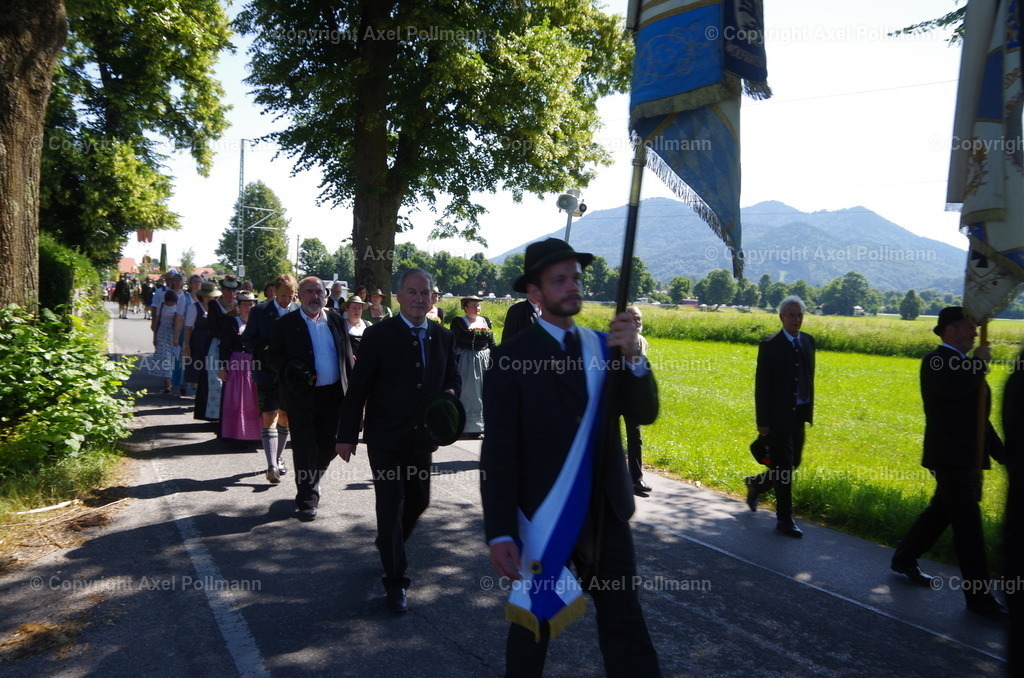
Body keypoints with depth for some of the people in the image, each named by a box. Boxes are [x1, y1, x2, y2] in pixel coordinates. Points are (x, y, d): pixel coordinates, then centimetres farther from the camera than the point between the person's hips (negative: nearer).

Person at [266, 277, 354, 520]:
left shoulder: (336, 320, 9)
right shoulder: (285, 324, -1)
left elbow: (347, 356, 12)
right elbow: (272, 355, 0)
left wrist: (352, 390, 6)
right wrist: (289, 369, -20)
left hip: (333, 394, 4)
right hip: (302, 397, -4)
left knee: (328, 446, 13)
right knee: (305, 450, 1)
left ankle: (311, 483, 39)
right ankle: (307, 499, 13)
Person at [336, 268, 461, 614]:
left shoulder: (443, 337, 4)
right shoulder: (378, 335, -10)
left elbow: (452, 378, 15)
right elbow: (358, 388, -8)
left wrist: (450, 392, -10)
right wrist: (347, 435, -9)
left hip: (422, 438, 5)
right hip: (386, 438, -5)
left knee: (419, 501, 16)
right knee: (391, 505, -1)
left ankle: (389, 544, 46)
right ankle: (395, 580, 12)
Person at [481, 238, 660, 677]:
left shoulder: (604, 346, 5)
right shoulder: (512, 359, -11)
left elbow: (645, 412, -5)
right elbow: (498, 452, -13)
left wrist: (633, 357, -22)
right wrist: (500, 533, -18)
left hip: (606, 513, 4)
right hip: (541, 519, -3)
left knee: (625, 624, 9)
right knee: (535, 625, 15)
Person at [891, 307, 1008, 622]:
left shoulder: (965, 365, 15)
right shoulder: (936, 361, -12)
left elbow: (977, 413, 20)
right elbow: (954, 390, -34)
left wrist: (1000, 451, 18)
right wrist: (979, 363, -17)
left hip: (969, 457, 9)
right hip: (950, 457, -9)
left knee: (941, 512, 18)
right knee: (968, 524, -6)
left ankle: (904, 559, 33)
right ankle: (979, 595, 2)